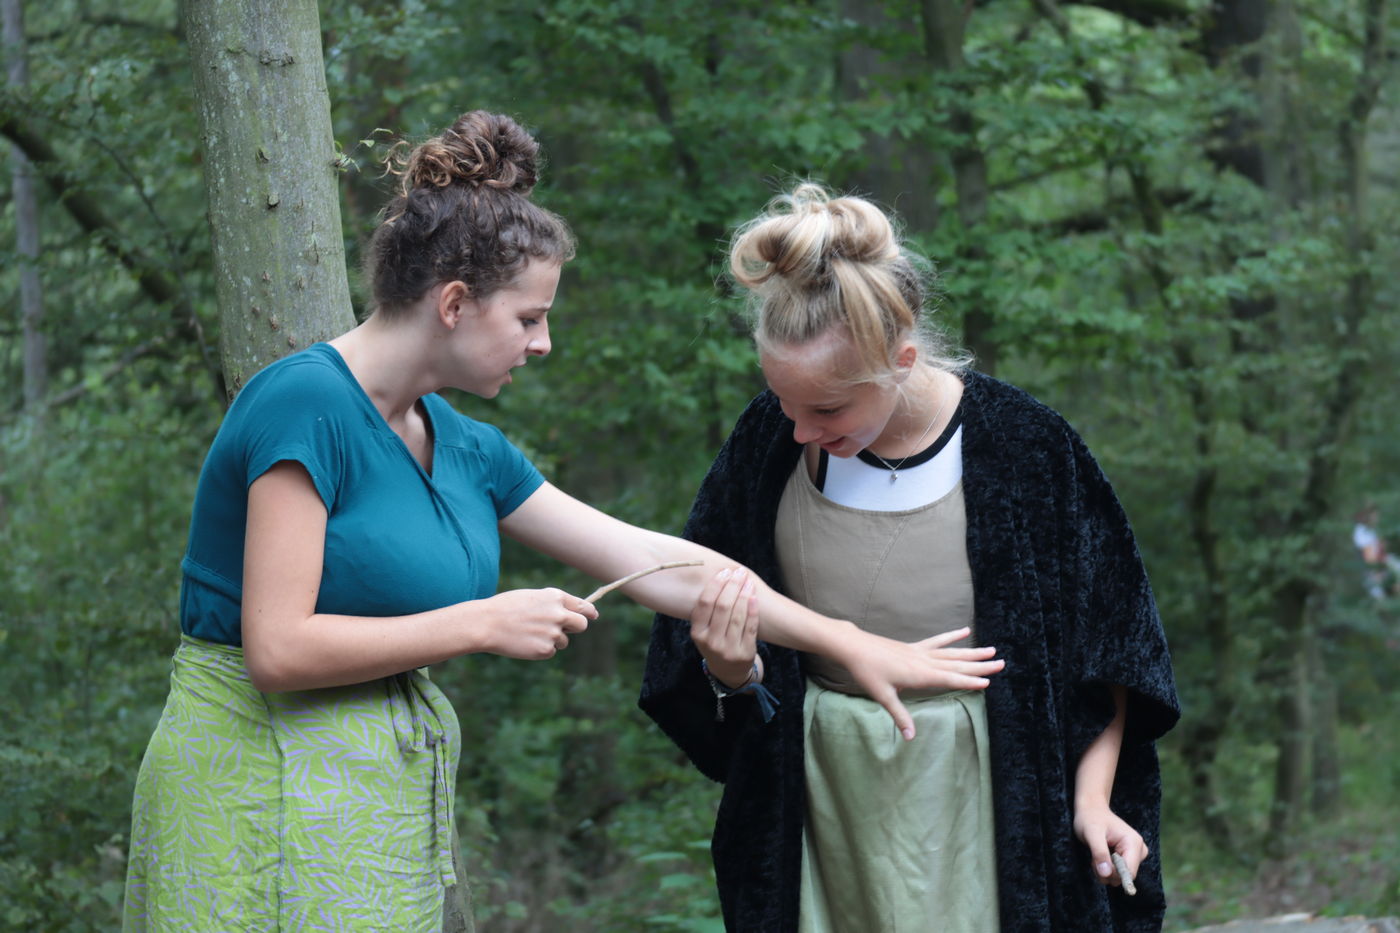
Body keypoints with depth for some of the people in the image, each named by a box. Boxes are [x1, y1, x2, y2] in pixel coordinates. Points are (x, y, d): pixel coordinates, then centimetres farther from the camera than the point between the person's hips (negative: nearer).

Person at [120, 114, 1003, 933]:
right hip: (270, 784, -8)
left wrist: (858, 645, 13)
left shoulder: (465, 450, 10)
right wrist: (484, 624, -14)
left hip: (386, 794, 8)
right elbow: (278, 647, -21)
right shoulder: (307, 404, -15)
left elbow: (653, 562, 13)